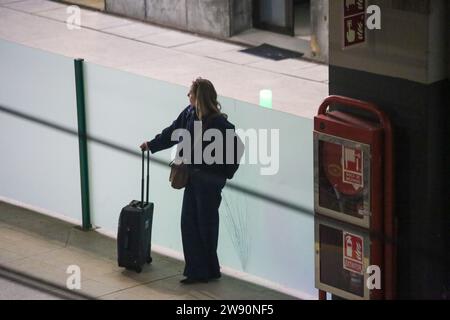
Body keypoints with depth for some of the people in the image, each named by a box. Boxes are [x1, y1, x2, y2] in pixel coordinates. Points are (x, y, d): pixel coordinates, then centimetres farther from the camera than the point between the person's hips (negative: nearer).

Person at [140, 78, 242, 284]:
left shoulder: (219, 123, -21)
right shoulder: (189, 114, -1)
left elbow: (237, 148, -16)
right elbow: (172, 132, 16)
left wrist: (225, 173, -11)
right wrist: (151, 145, 26)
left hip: (210, 181, -7)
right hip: (193, 176, 7)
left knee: (206, 225, 3)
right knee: (188, 223, 7)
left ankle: (209, 271, 18)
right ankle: (196, 271, 14)